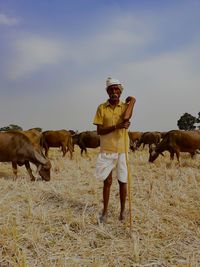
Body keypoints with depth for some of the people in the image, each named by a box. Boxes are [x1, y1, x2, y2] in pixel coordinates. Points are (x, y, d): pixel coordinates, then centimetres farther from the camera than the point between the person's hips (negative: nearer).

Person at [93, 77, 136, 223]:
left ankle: (123, 210, 26)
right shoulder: (101, 108, -1)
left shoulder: (125, 106, 3)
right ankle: (105, 212, 20)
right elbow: (99, 131, -7)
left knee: (123, 181, 10)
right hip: (106, 150, 0)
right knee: (107, 181, 7)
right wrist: (116, 126, -17)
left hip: (122, 150, 1)